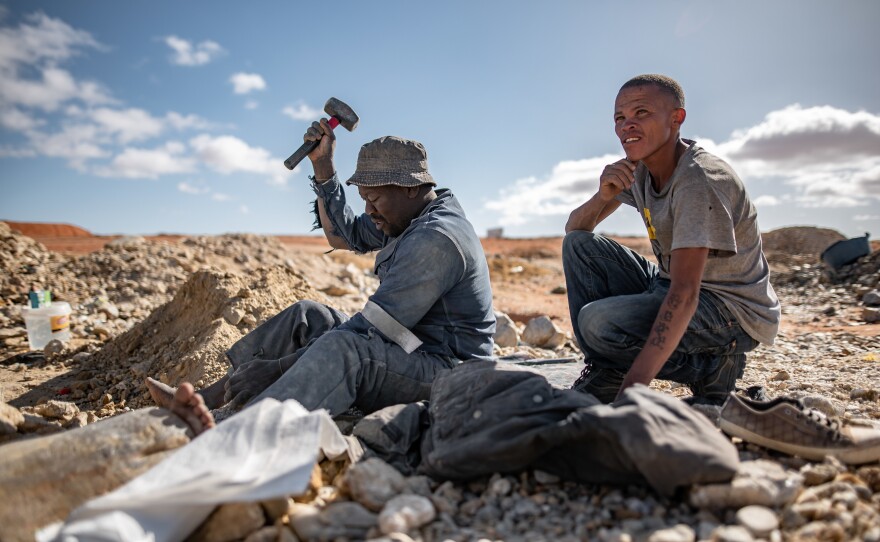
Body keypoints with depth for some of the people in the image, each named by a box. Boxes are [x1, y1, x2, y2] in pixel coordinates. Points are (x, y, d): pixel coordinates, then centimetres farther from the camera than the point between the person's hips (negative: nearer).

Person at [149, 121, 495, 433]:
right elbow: (345, 235, 21)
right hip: (407, 350, 10)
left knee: (344, 346, -37)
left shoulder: (436, 240, -23)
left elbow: (370, 329, -26)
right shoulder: (417, 216, 10)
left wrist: (276, 367, -25)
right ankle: (206, 401, 4)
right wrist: (322, 165, 11)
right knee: (306, 315, 7)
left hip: (443, 369, -10)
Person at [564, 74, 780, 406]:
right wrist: (603, 195, -21)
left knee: (599, 321, -29)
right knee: (578, 245, -4)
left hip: (733, 310, -8)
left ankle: (713, 367, -5)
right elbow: (574, 229, 3)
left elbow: (685, 294, -32)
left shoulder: (701, 179, -24)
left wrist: (635, 385, -38)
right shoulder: (637, 170, 1)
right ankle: (602, 374, -4)